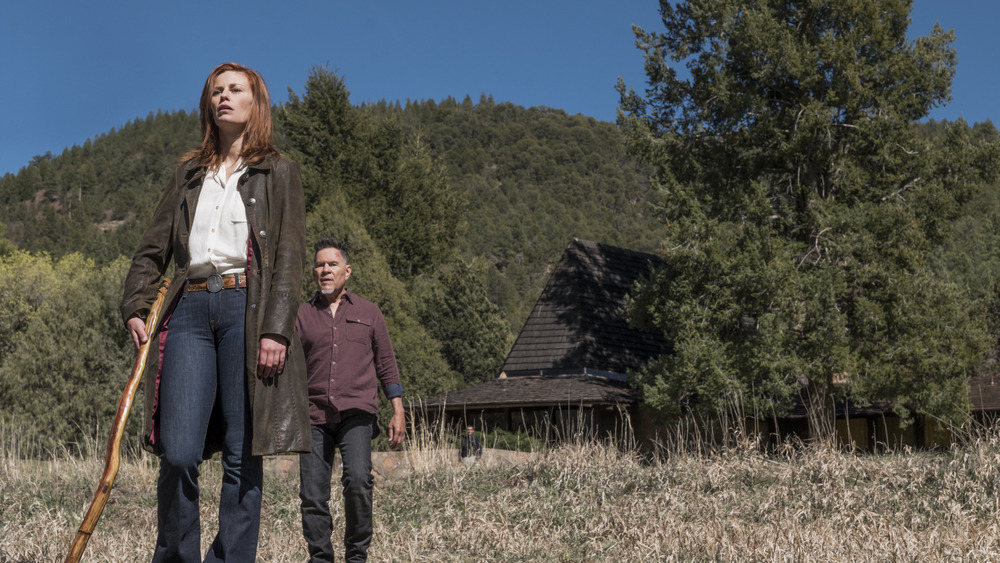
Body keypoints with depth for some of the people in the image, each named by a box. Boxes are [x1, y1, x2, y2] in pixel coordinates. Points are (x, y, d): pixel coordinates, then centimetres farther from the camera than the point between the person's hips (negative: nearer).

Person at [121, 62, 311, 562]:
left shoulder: (278, 172, 10)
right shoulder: (189, 173, 22)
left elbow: (289, 257, 0)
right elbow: (152, 248, 19)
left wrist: (276, 330, -12)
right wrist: (135, 307, 3)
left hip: (246, 306, -2)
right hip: (190, 310, 3)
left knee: (242, 456, -3)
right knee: (178, 453, -9)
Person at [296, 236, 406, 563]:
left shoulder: (368, 313, 15)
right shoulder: (302, 315, 15)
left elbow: (386, 365, 15)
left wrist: (398, 412, 7)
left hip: (357, 413, -2)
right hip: (314, 416, 2)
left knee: (357, 480, -21)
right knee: (312, 494, -3)